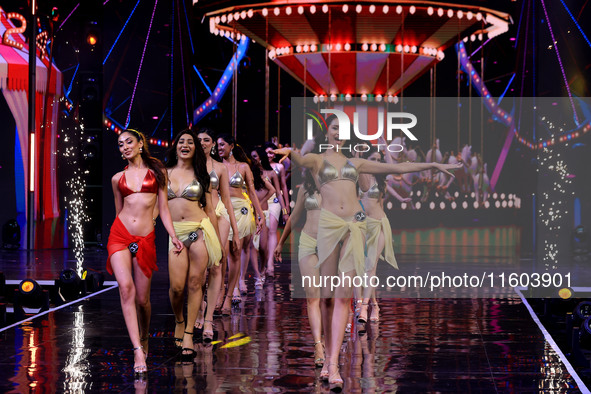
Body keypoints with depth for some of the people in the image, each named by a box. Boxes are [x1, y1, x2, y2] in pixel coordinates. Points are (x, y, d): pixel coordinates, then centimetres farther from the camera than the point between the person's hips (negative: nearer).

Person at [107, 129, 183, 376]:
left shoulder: (156, 172, 9)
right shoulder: (117, 179, 12)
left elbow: (163, 208, 9)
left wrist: (173, 236, 1)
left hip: (145, 239, 0)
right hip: (120, 235, 0)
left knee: (142, 299, 2)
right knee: (126, 287, -20)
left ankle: (144, 337, 32)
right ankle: (138, 350, -24)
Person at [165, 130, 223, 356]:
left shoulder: (200, 175, 10)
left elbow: (209, 210, 12)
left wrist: (217, 242, 11)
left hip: (200, 230, 0)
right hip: (174, 233, 0)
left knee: (195, 283, -3)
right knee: (177, 286, -9)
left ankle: (188, 334, 6)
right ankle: (179, 322, 21)